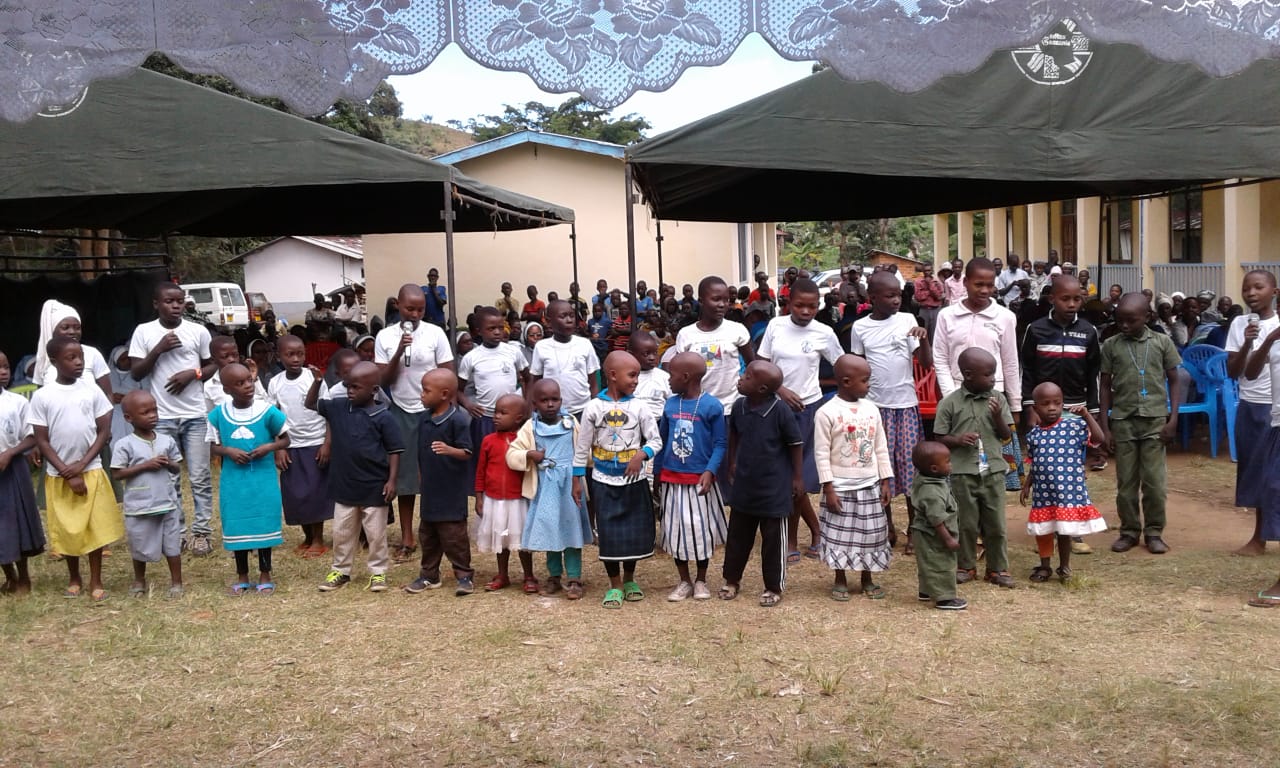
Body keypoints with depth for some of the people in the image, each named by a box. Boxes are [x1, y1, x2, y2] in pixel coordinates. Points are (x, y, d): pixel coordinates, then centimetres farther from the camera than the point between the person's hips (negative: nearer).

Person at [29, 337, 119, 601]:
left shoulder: (92, 391, -2)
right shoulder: (42, 397, -6)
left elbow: (104, 432, 0)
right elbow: (42, 441, -5)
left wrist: (81, 464, -10)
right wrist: (67, 473, -10)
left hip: (91, 471, 1)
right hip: (59, 475, -1)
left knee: (96, 526, 2)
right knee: (66, 529, 8)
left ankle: (96, 581, 14)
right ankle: (74, 578, 26)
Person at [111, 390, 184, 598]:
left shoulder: (167, 441, 2)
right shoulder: (125, 445, -9)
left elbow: (178, 469, 8)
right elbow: (119, 473, -11)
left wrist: (168, 464, -14)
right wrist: (145, 465, -19)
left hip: (167, 504, 3)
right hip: (139, 508, -3)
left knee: (173, 546, 9)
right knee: (141, 548, 13)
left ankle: (176, 582, 22)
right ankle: (139, 581, 34)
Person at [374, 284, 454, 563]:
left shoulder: (435, 333, -6)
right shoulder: (384, 336, -2)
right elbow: (383, 380, -4)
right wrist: (399, 352, -18)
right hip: (401, 413, 1)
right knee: (404, 474, 6)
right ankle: (407, 538, 15)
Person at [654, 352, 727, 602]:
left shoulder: (712, 406, -10)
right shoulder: (670, 405, 3)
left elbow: (720, 443, -8)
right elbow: (662, 439, 11)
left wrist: (710, 471, -20)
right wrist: (657, 473, 12)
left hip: (700, 479, -4)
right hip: (672, 479, 4)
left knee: (701, 529, 6)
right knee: (675, 530, 9)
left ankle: (701, 581, 25)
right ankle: (684, 581, 23)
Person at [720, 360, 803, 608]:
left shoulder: (779, 410, -19)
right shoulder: (739, 406, -5)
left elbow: (796, 444, -9)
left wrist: (798, 478, -5)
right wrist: (732, 462, 17)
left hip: (774, 488, -5)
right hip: (744, 485, 5)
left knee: (773, 540, 7)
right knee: (737, 535, 15)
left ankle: (774, 587, 20)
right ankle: (732, 579, 31)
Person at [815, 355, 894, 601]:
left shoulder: (871, 409, 4)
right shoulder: (827, 413, -12)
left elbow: (881, 448, 9)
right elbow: (822, 453, -11)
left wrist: (885, 482, 7)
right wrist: (828, 488, -13)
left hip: (870, 486, 4)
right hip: (841, 487, -4)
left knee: (870, 533, 10)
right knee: (840, 534, 5)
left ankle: (867, 580, 25)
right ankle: (840, 581, 21)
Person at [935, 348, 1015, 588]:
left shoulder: (997, 399, 3)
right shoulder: (949, 403, -5)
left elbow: (1006, 436, 7)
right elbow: (940, 438, 0)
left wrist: (998, 416, -11)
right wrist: (958, 439, -19)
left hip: (993, 471, 2)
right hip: (962, 473, -2)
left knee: (996, 523, 8)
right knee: (966, 523, 8)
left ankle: (998, 568, 21)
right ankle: (966, 566, 24)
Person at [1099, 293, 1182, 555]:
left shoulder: (1162, 342, 1)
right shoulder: (1110, 345, 2)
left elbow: (1174, 381, 6)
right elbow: (1105, 387, 6)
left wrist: (1173, 419, -2)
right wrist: (1104, 427, 2)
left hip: (1155, 419, -1)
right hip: (1122, 421, 1)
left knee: (1154, 481, 0)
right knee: (1125, 482, 6)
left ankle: (1154, 532, 14)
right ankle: (1129, 531, 18)